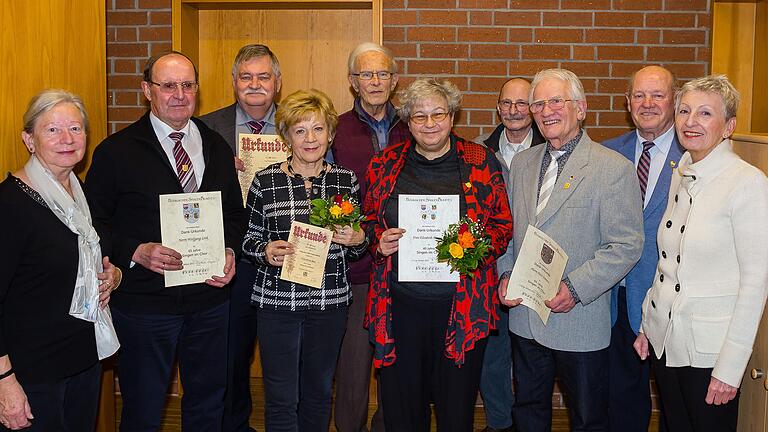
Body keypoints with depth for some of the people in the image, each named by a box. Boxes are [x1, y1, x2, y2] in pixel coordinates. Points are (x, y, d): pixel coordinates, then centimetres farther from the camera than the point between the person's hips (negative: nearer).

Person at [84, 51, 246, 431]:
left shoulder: (217, 148, 8)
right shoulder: (116, 151, -5)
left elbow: (235, 213, 14)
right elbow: (93, 223, -6)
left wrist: (229, 251, -5)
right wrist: (136, 252, -21)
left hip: (210, 298, 4)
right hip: (143, 302, -3)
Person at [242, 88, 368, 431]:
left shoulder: (346, 181, 3)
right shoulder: (266, 181, -3)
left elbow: (356, 248, 12)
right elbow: (248, 238, 4)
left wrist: (358, 241, -10)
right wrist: (266, 251, -16)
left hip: (330, 301, 2)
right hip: (277, 300, -2)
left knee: (319, 393, 16)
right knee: (281, 399, 3)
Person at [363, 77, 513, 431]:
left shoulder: (481, 161, 2)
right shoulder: (384, 164, 6)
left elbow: (503, 224, 7)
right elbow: (367, 221, 15)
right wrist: (378, 240, -6)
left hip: (463, 305, -1)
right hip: (400, 304, 1)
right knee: (401, 403, 12)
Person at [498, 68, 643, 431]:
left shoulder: (615, 169, -10)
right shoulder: (522, 162, 9)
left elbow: (627, 246, -14)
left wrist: (575, 288, -22)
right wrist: (504, 275, -2)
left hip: (580, 320, -5)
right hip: (524, 317, 5)